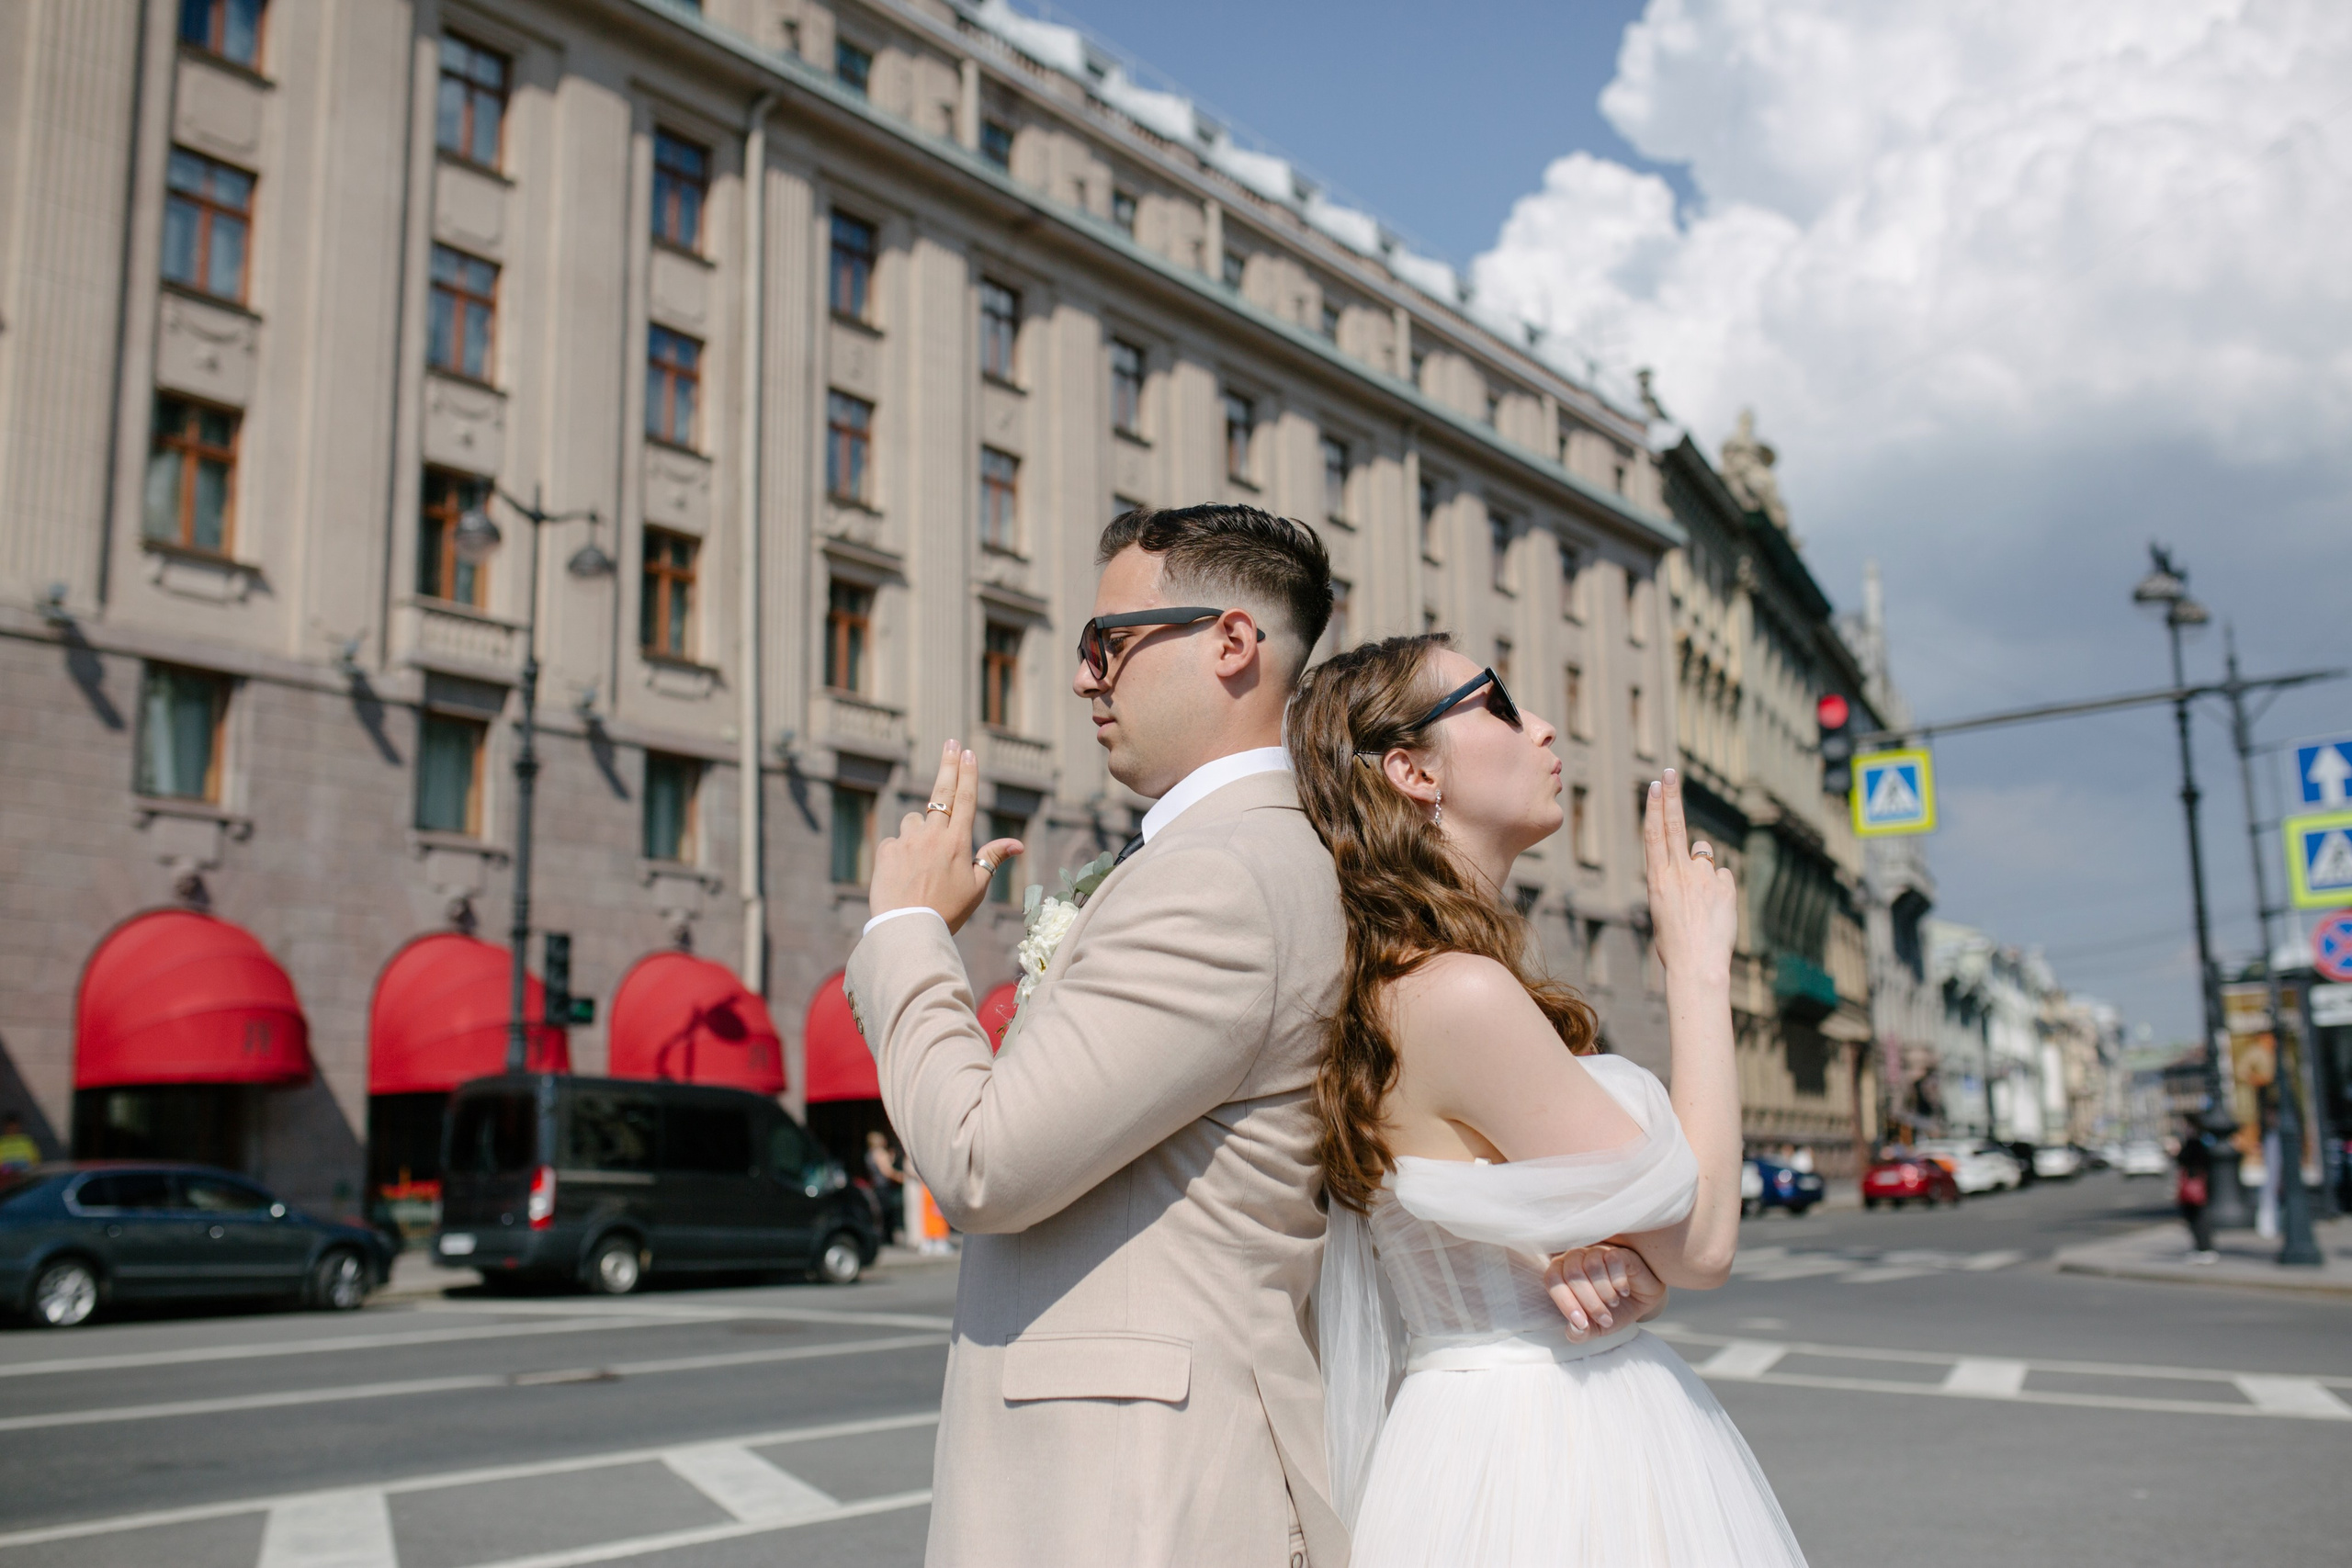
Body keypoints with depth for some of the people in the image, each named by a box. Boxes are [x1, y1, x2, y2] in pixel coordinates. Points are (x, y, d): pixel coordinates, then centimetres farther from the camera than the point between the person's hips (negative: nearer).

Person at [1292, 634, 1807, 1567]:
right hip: (1550, 1475, -8)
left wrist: (1623, 1271, -14)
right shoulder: (1459, 994, -22)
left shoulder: (1396, 992, 7)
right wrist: (1697, 964, -9)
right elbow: (1701, 1239, -15)